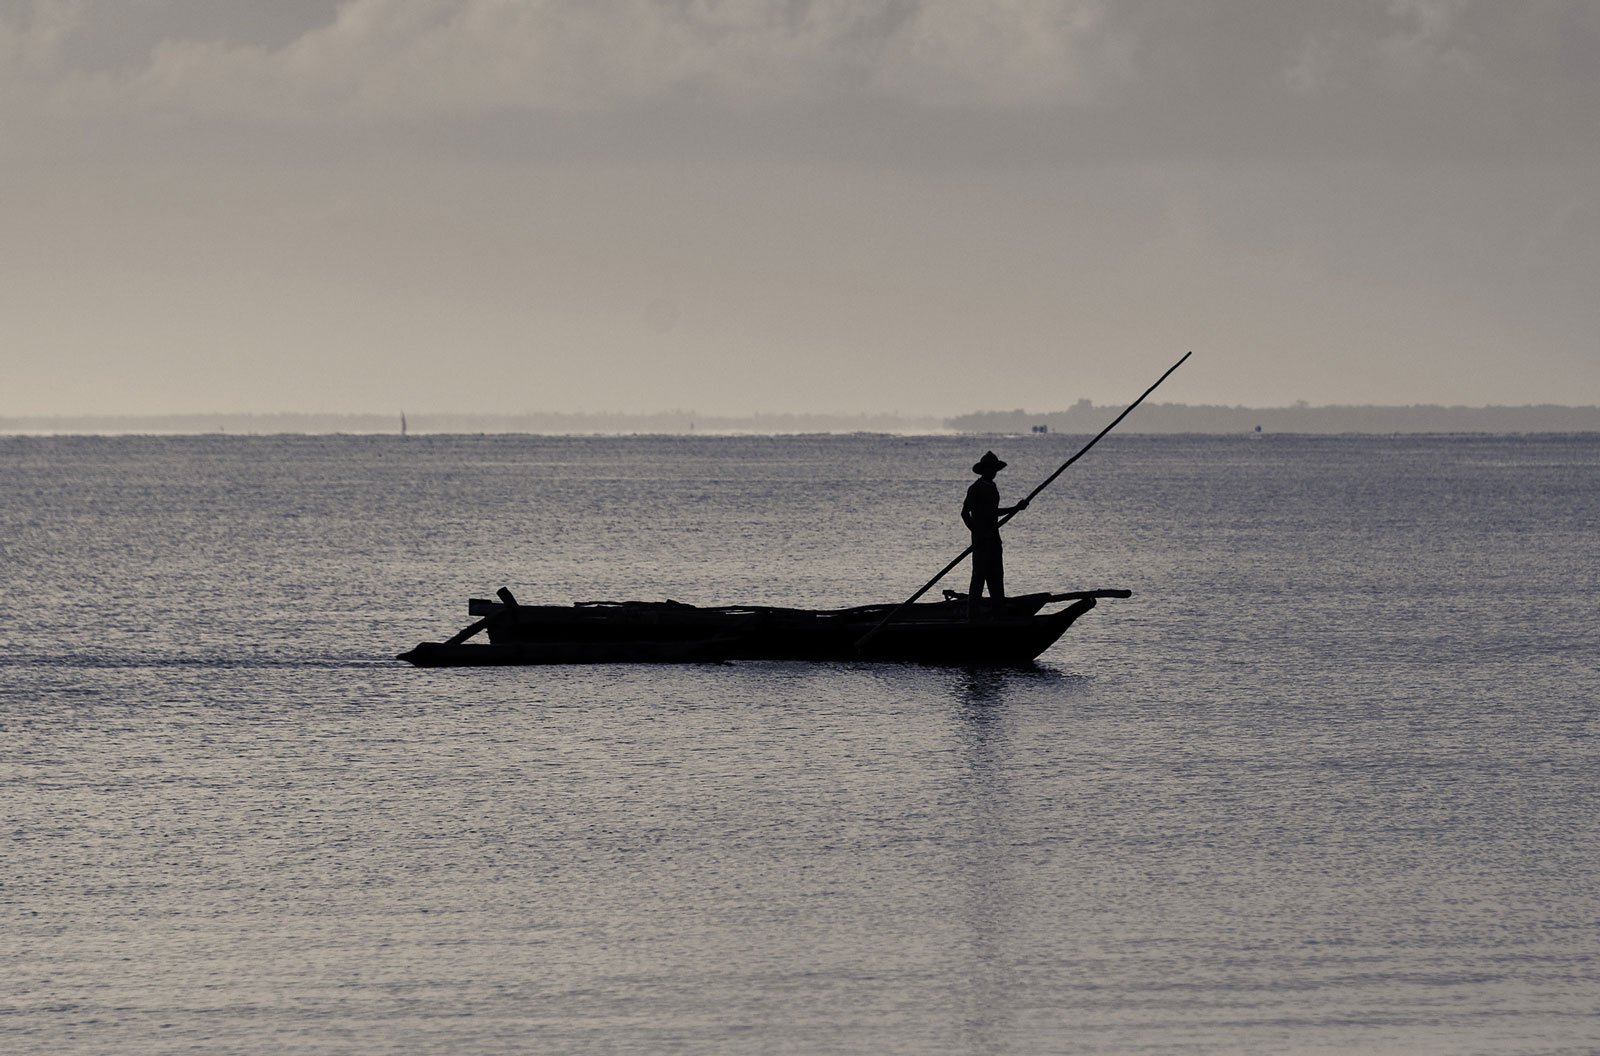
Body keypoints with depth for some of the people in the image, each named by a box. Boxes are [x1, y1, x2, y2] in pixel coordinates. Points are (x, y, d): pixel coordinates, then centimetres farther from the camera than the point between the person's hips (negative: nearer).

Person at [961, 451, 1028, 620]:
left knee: (996, 576, 10)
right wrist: (977, 531, -15)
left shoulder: (992, 487, 16)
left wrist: (1016, 508, 27)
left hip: (993, 539, 9)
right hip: (981, 541, -9)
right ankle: (972, 614, -9)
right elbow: (965, 512, -15)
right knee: (979, 576, -9)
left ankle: (999, 611, 14)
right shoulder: (976, 488, -11)